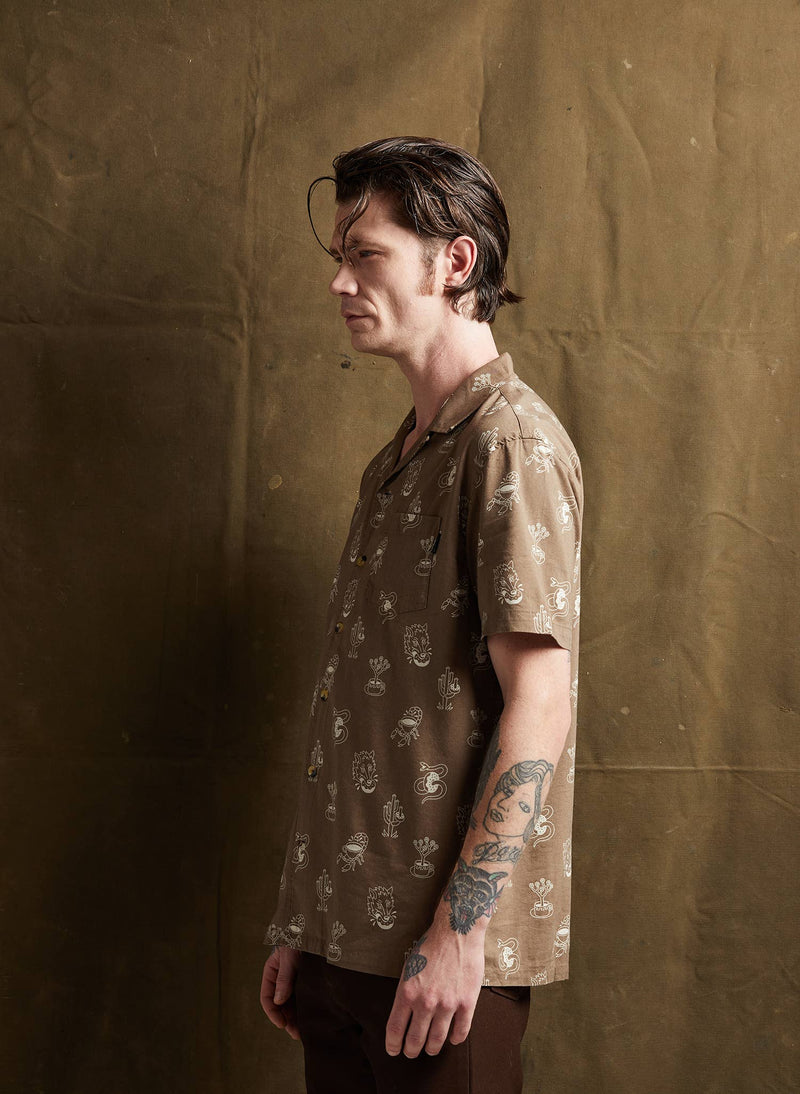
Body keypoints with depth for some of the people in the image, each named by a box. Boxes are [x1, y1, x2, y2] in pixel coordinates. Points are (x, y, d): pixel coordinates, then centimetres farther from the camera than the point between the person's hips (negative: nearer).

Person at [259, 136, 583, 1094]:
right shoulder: (399, 459, 15)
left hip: (443, 951, -8)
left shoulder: (511, 442, -12)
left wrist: (459, 930, -20)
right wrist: (303, 926, 14)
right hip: (347, 936, 8)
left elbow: (539, 703, -18)